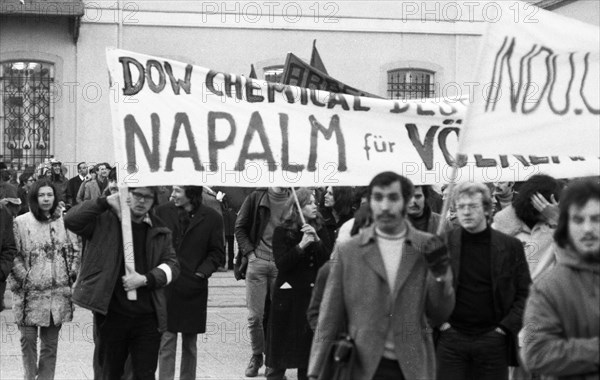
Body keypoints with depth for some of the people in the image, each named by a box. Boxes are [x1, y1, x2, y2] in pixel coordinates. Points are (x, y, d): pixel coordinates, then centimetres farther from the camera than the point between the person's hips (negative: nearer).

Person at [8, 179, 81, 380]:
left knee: (51, 342, 8)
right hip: (29, 293, -2)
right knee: (28, 339, 1)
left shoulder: (64, 221, 5)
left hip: (58, 293, 2)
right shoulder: (21, 223, -4)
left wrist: (72, 276, 3)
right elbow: (13, 255, -4)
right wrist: (24, 278, -10)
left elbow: (75, 250, 10)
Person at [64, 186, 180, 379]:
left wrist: (145, 279, -11)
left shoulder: (159, 230, 10)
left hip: (147, 317, 2)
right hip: (110, 313, -2)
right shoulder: (105, 220, -2)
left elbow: (172, 264, 6)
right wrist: (106, 202, -21)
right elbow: (71, 220, -14)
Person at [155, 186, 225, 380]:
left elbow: (217, 253, 3)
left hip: (193, 289, 1)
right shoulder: (162, 212, 0)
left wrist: (202, 272, -10)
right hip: (166, 287, 0)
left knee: (190, 344, 12)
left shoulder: (211, 218, -2)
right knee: (167, 341, -1)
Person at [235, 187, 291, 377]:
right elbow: (240, 227, 8)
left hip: (281, 264, 0)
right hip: (257, 260, 0)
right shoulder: (256, 197, 5)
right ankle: (257, 356, 19)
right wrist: (249, 252, -2)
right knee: (255, 315, 2)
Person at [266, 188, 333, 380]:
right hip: (288, 295, -3)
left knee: (310, 341, 3)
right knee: (283, 340, 0)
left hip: (314, 294, 3)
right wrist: (301, 245, -21)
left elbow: (329, 260, -1)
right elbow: (281, 264, -12)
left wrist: (316, 240, -15)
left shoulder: (321, 230, 8)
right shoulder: (282, 231, -2)